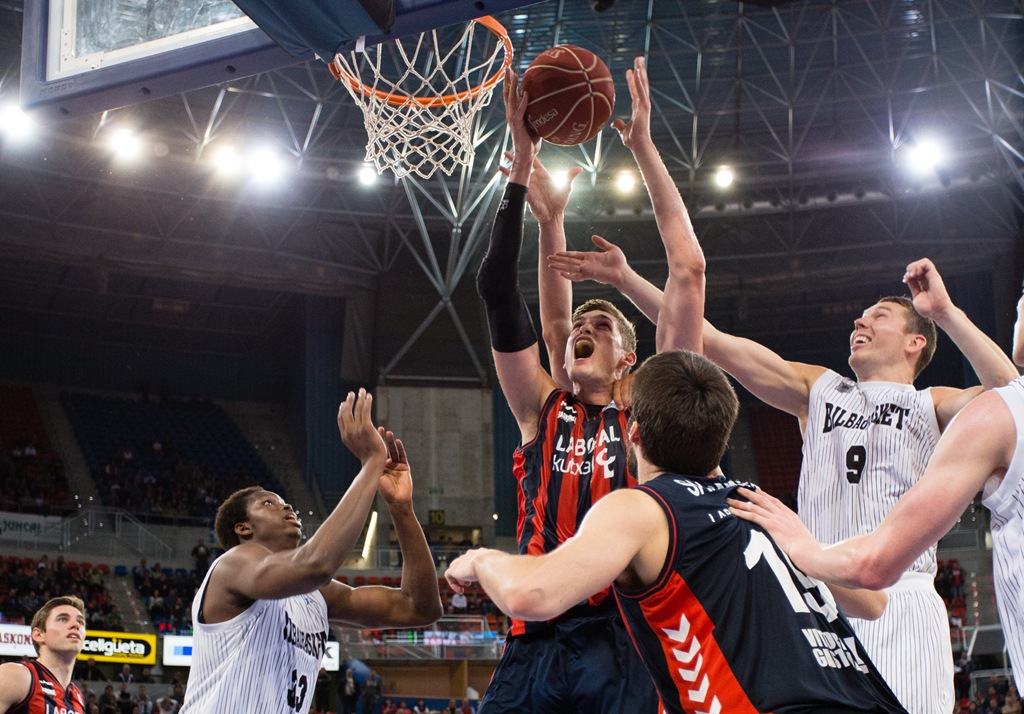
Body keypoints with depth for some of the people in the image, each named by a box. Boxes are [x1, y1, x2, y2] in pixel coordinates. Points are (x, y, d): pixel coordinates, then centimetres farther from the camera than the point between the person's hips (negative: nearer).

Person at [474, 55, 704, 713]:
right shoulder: (542, 412, 19)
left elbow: (689, 270, 9)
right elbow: (498, 290, 13)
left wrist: (644, 146, 11)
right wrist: (523, 166, 9)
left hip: (621, 647, -2)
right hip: (533, 646, 2)